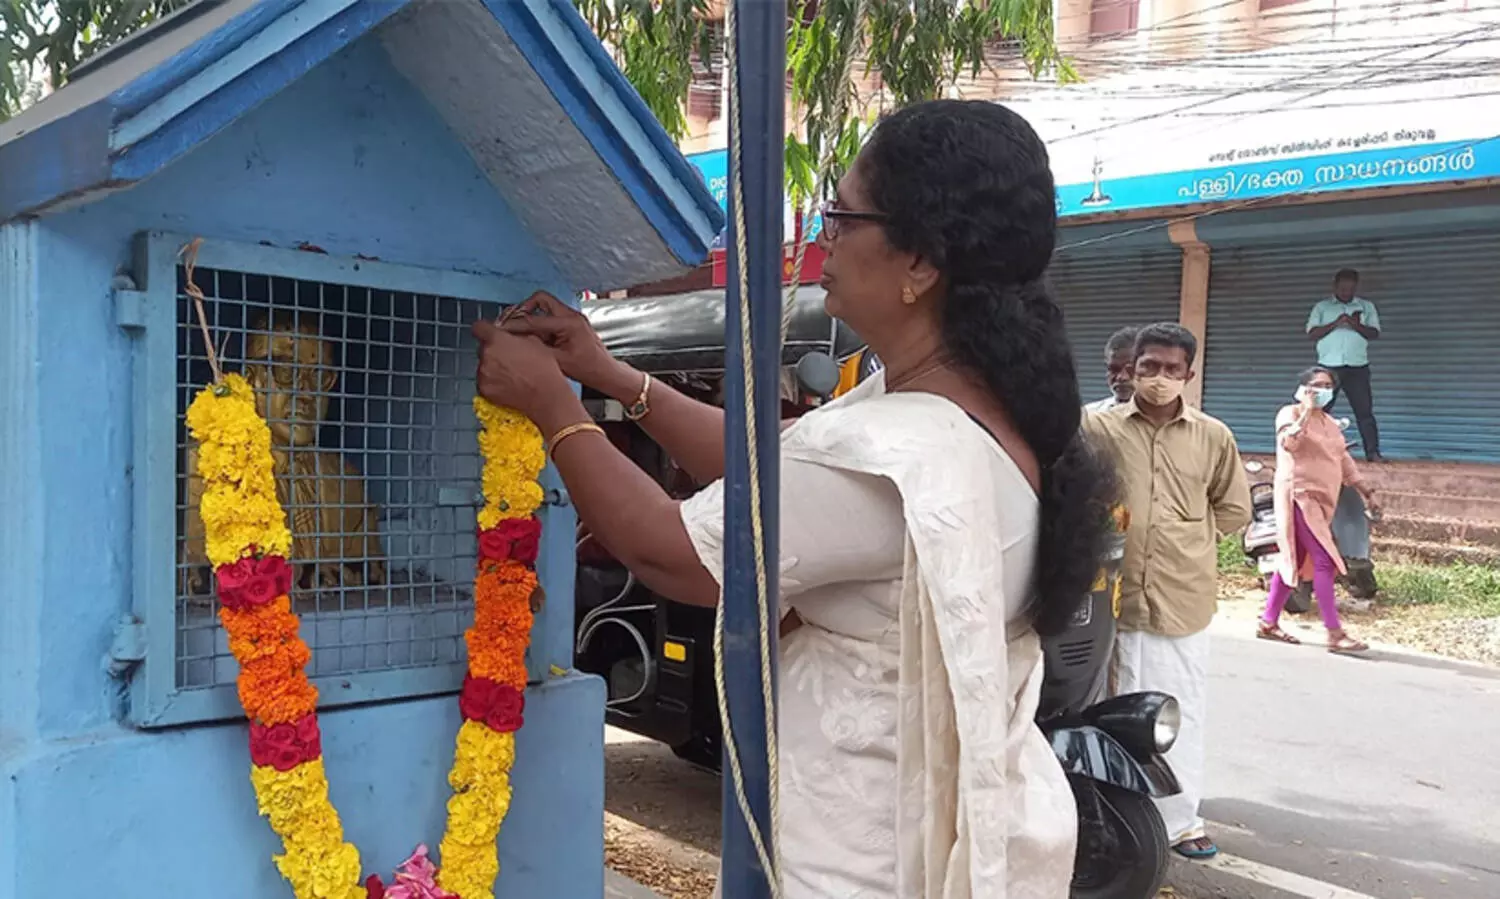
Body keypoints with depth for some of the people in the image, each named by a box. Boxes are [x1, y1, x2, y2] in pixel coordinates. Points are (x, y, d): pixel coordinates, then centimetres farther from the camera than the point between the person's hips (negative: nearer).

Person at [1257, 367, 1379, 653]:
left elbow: (1344, 460, 21)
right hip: (1300, 496, -8)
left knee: (1295, 562, 10)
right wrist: (1306, 410, -21)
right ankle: (1335, 634, -14)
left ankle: (1268, 623, 17)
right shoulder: (1290, 414, -4)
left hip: (1322, 500, 8)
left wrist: (1366, 491, 16)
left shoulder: (1330, 423, 19)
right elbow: (1289, 442, -24)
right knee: (1324, 561, -14)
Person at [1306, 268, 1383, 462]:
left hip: (1357, 367, 1)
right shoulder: (1322, 307, 9)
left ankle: (1373, 452, -2)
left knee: (1365, 410, -2)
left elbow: (1375, 333, 4)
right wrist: (1335, 324, -15)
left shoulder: (1366, 306, 13)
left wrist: (1357, 326, -15)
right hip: (1329, 367, 0)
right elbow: (1312, 334, -1)